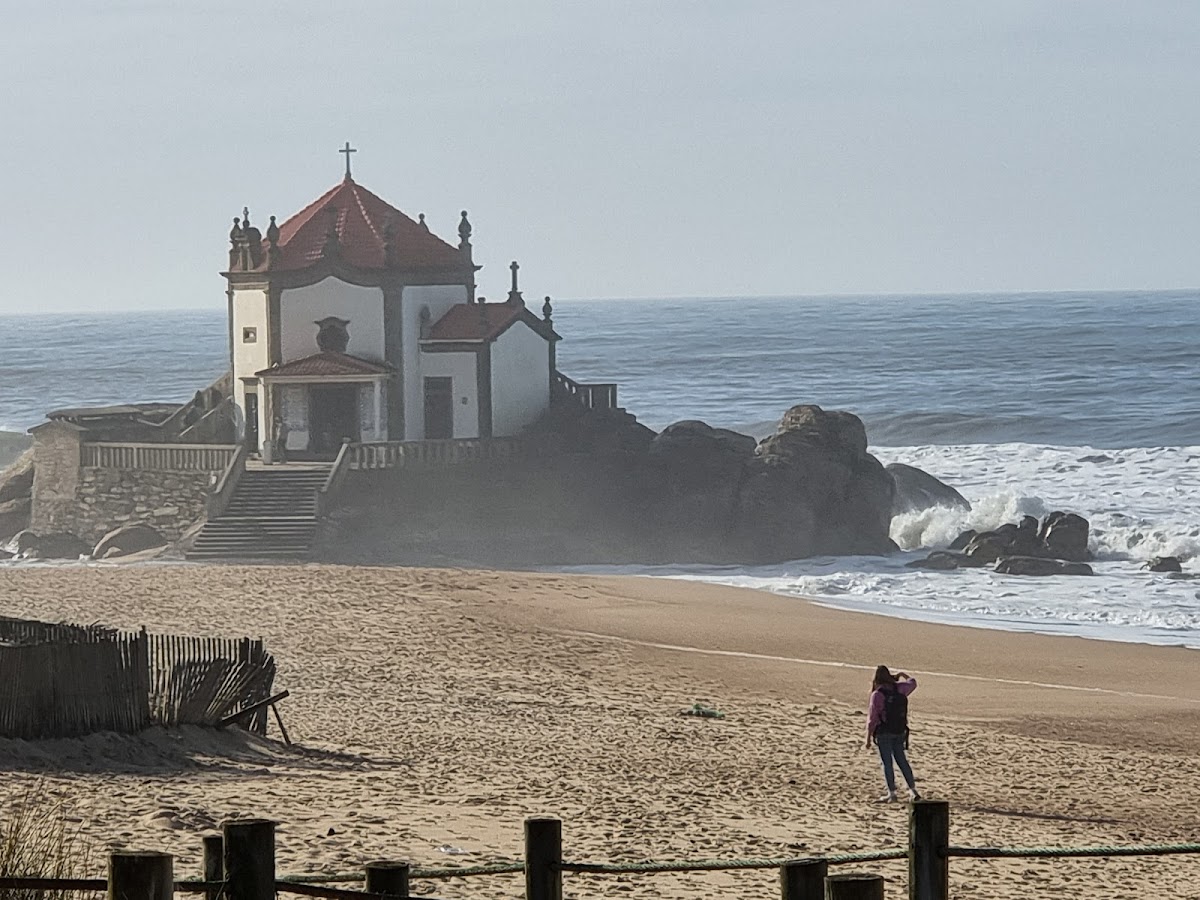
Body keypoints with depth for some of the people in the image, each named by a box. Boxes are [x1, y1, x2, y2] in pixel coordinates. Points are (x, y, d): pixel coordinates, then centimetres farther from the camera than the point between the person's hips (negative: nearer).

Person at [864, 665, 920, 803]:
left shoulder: (877, 695, -15)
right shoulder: (899, 689, 0)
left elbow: (872, 718, -12)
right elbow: (912, 683, 23)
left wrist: (868, 738, -6)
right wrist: (903, 675, 43)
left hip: (884, 733, -5)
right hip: (899, 732, 5)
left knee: (887, 762, 2)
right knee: (902, 760, 15)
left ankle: (892, 793, 4)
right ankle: (913, 790, 15)